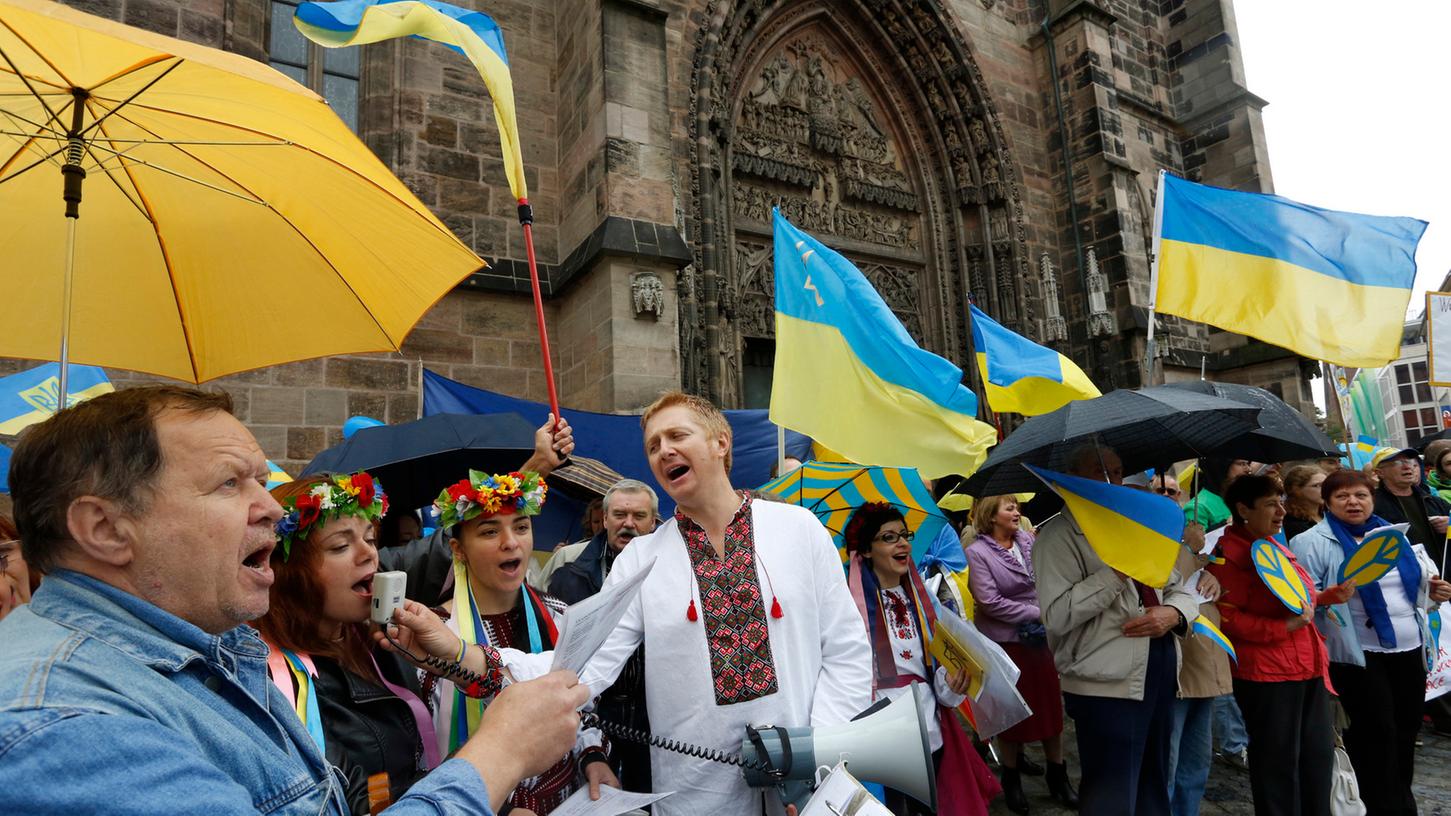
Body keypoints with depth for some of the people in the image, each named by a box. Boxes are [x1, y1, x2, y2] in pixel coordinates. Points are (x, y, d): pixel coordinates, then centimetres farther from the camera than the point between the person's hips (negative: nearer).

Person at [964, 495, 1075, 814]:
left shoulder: (1029, 541, 0)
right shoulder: (977, 552, -14)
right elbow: (990, 602, -18)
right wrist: (1037, 614, -15)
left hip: (1040, 636, 4)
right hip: (1004, 640, -4)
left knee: (1051, 704, 12)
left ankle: (1058, 776, 31)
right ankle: (1011, 781, 29)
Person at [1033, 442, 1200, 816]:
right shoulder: (1058, 535, -10)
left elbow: (1181, 589, 17)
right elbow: (1056, 615, -20)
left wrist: (1172, 613, -6)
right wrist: (1118, 570, -22)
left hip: (1161, 674, 8)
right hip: (1107, 684, -8)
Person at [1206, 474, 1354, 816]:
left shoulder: (1275, 547, 13)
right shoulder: (1230, 553, -16)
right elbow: (1228, 618, -22)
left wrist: (1324, 596, 11)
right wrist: (1285, 626, -25)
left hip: (1309, 667, 9)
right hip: (1266, 674, -9)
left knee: (1319, 753, 18)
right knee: (1278, 761, 4)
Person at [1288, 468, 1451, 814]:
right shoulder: (1312, 542, -10)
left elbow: (1411, 589, 21)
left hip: (1409, 648, 7)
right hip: (1357, 655, -7)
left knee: (1406, 730, 15)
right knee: (1375, 735, -1)